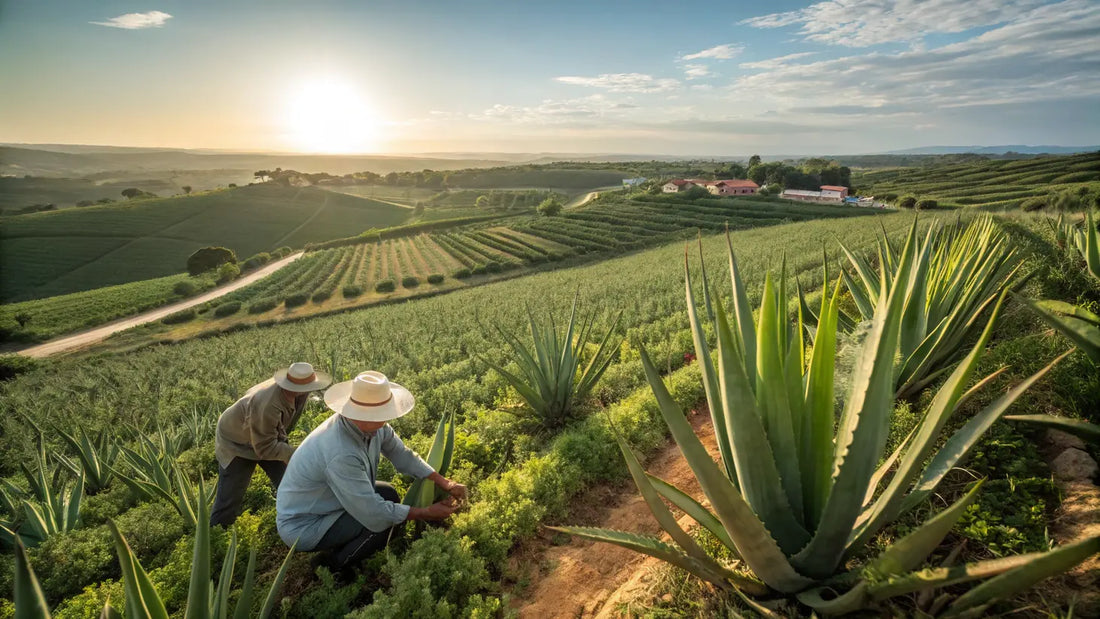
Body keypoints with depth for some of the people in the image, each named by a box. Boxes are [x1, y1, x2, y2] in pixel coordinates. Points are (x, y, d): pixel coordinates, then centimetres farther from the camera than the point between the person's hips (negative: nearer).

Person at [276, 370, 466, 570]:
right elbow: (374, 513, -31)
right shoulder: (341, 454, -37)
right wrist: (427, 513, -21)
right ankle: (330, 566, 5)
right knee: (386, 522, -19)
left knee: (388, 494, 5)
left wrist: (445, 483, -9)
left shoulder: (372, 425, -13)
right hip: (302, 526, -8)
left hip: (329, 503, 8)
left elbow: (403, 456, -1)